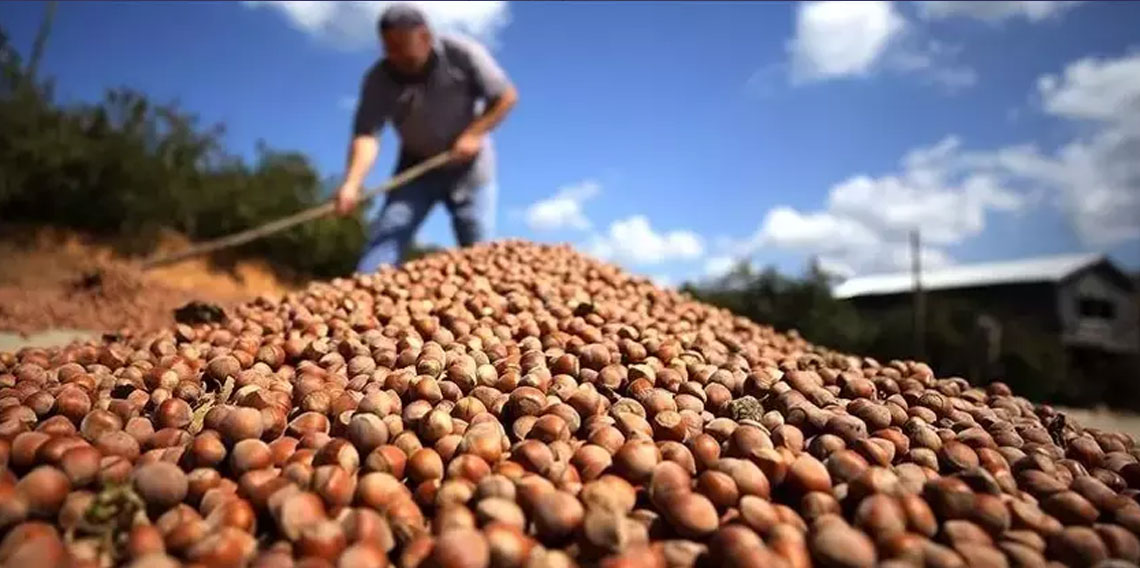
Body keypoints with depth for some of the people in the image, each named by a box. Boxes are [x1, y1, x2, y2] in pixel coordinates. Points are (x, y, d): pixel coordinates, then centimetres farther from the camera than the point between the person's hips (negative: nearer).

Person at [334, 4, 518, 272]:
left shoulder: (462, 53, -16)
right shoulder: (379, 79, -14)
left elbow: (507, 96, -10)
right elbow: (366, 134, -23)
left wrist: (474, 134, -23)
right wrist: (352, 183, -40)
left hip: (468, 167, -1)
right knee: (385, 236, -10)